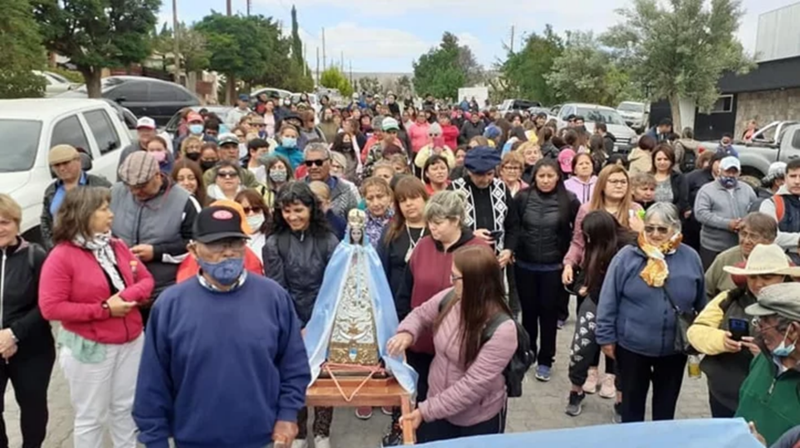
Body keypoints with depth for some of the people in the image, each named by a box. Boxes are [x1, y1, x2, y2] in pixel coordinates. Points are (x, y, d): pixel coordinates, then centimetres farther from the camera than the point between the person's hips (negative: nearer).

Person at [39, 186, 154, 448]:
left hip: (131, 342, 6)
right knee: (91, 417, 8)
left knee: (126, 408, 19)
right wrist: (104, 309, -21)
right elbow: (50, 308, -18)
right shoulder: (61, 256, -13)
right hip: (89, 348, -6)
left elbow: (146, 280, 8)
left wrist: (127, 295, -14)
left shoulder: (118, 247, 6)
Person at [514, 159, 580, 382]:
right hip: (525, 265, 1)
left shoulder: (569, 200, -7)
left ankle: (545, 360, 21)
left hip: (553, 267, -1)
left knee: (549, 312, 8)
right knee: (529, 311, 14)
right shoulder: (522, 197, -5)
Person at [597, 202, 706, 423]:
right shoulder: (627, 256, -11)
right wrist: (606, 337, -7)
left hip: (675, 348, 2)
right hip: (632, 346, -2)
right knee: (632, 400, 14)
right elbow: (608, 301, -8)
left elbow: (701, 304, 9)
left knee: (667, 403, 19)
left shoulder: (690, 258, -3)